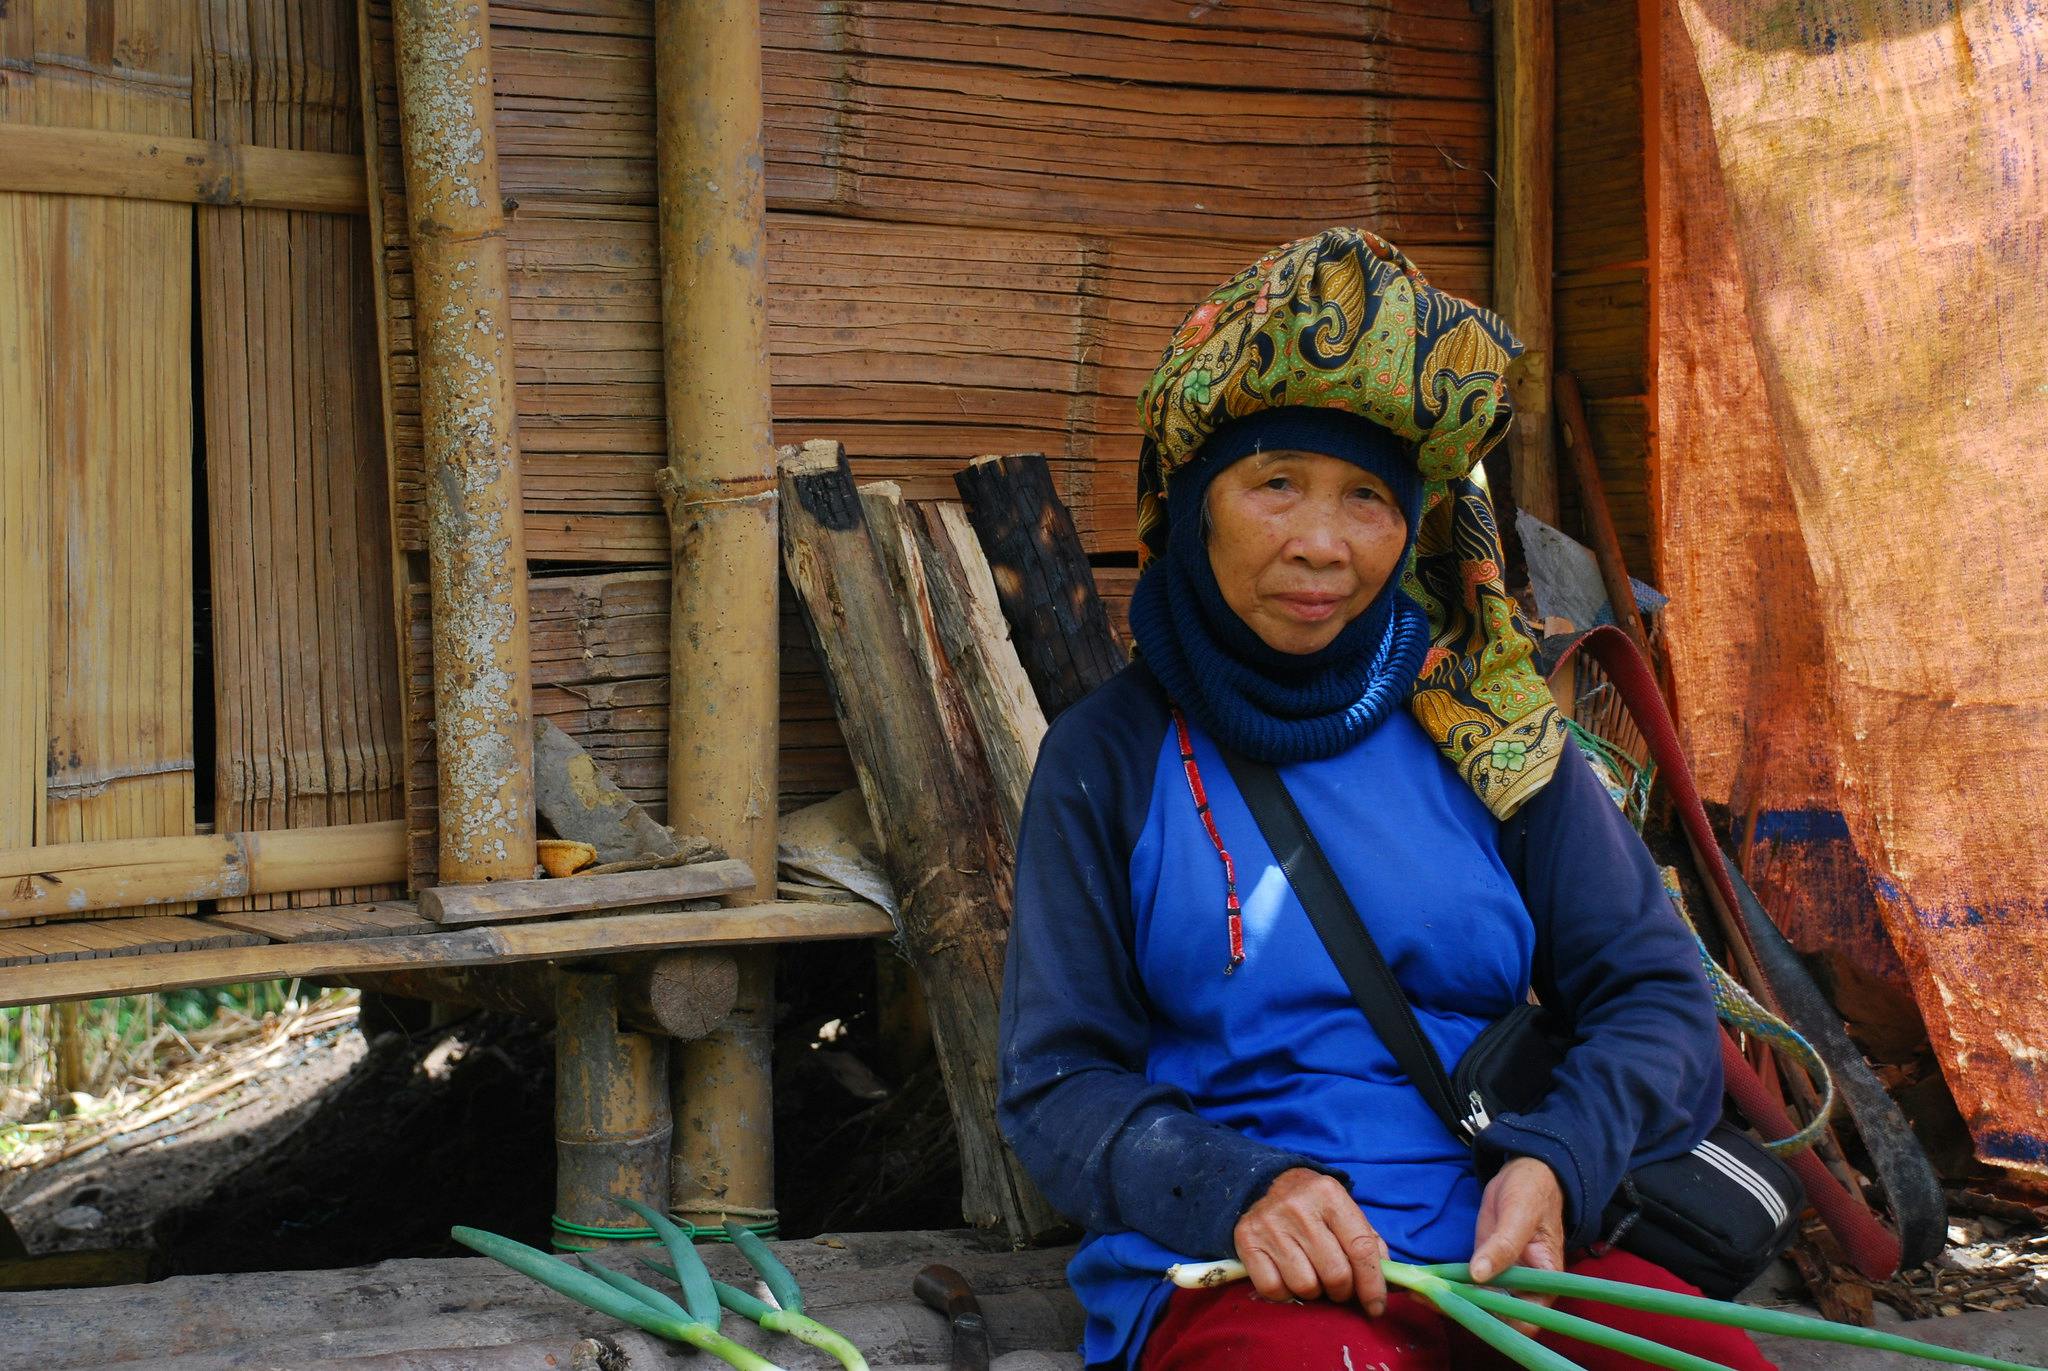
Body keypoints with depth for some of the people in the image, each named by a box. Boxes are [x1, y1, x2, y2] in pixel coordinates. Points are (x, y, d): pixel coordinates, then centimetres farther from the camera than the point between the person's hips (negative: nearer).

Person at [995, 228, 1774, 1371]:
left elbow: (1657, 1002, 9)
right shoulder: (1114, 757, 5)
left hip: (1506, 1262, 3)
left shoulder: (1489, 726, 10)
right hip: (1228, 1278, -3)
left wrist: (1553, 1161, -13)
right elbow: (1057, 1082, 3)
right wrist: (1233, 1188, -17)